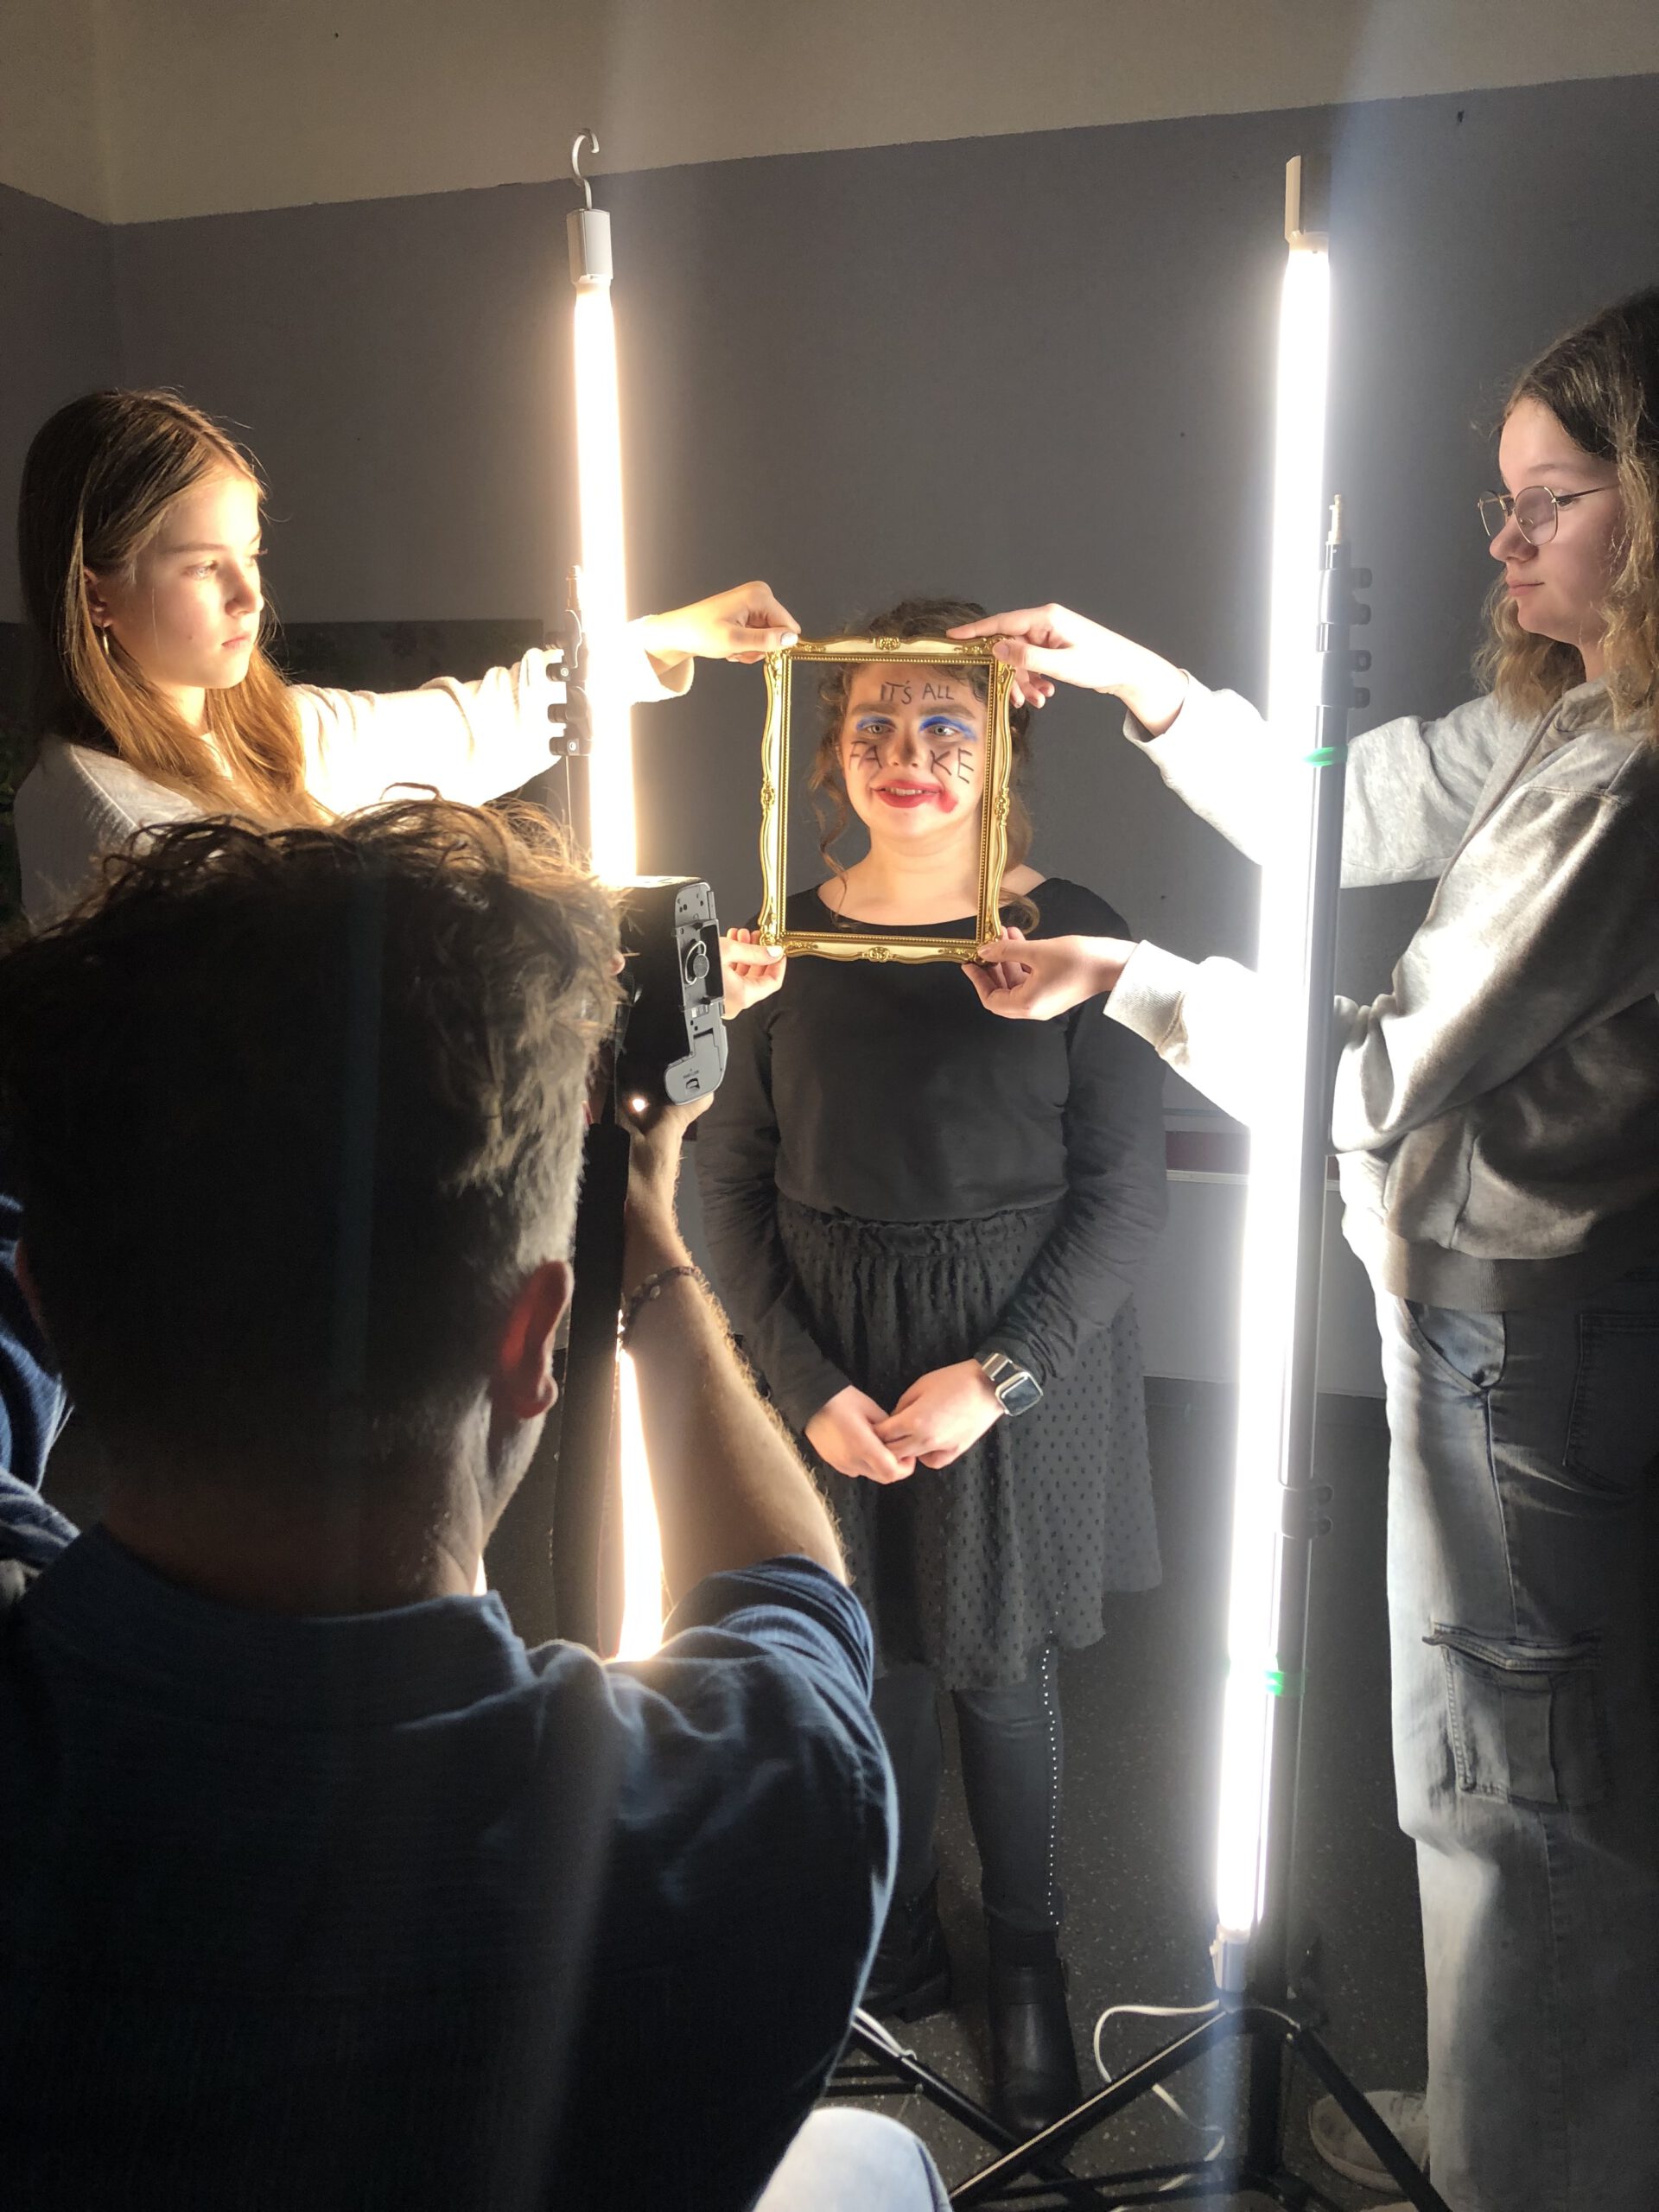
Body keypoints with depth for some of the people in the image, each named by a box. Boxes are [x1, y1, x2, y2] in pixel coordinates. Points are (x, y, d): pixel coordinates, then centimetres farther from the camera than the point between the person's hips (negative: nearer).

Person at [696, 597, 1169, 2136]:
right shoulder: (783, 940, -1)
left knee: (1000, 1676, 10)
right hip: (829, 1369, 2)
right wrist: (808, 1384, -7)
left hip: (1024, 1359, -2)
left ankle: (1027, 1974, 36)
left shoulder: (1067, 932, -8)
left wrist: (995, 1375, -13)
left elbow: (1125, 1189, -6)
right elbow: (734, 1187, 1)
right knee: (871, 1665, 13)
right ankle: (899, 1947, 40)